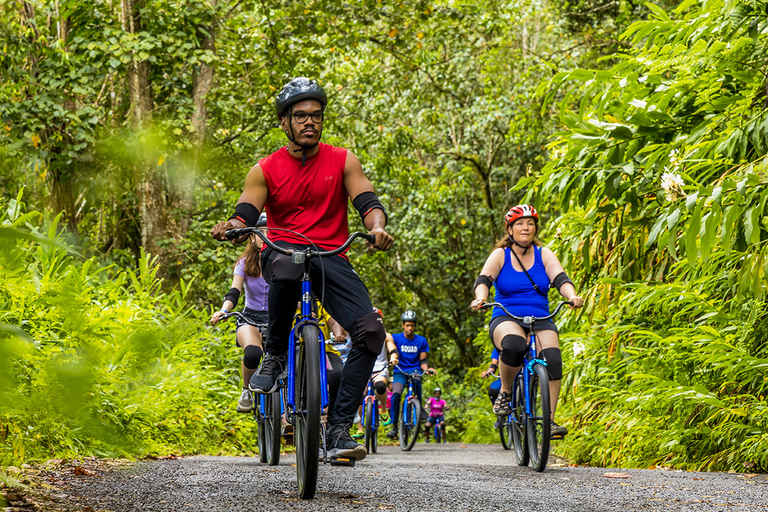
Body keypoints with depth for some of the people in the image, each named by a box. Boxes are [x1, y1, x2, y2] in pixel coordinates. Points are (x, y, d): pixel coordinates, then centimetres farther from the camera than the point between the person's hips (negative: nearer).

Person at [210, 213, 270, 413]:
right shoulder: (245, 264, -2)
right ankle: (247, 391, -3)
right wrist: (223, 311, -35)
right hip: (251, 319, -1)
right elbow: (234, 292, -14)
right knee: (252, 354, -33)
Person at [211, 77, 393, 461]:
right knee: (287, 269, -43)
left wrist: (377, 227, -29)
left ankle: (338, 428, -16)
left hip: (331, 257, 2)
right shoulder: (266, 170, 5)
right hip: (282, 252, -2)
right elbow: (246, 213, -6)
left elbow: (368, 202, -5)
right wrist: (230, 226, -30)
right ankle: (274, 357, -17)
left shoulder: (342, 161, 6)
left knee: (371, 331, -22)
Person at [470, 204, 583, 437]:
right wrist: (480, 298, -34)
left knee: (553, 360, -26)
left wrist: (572, 296, -28)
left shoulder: (544, 254, 9)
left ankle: (549, 419, -21)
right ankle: (505, 392, -12)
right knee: (514, 345, -38)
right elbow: (483, 280, -11)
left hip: (541, 321, 2)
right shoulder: (500, 255, 4)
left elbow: (560, 279, -6)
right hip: (506, 320, -2)